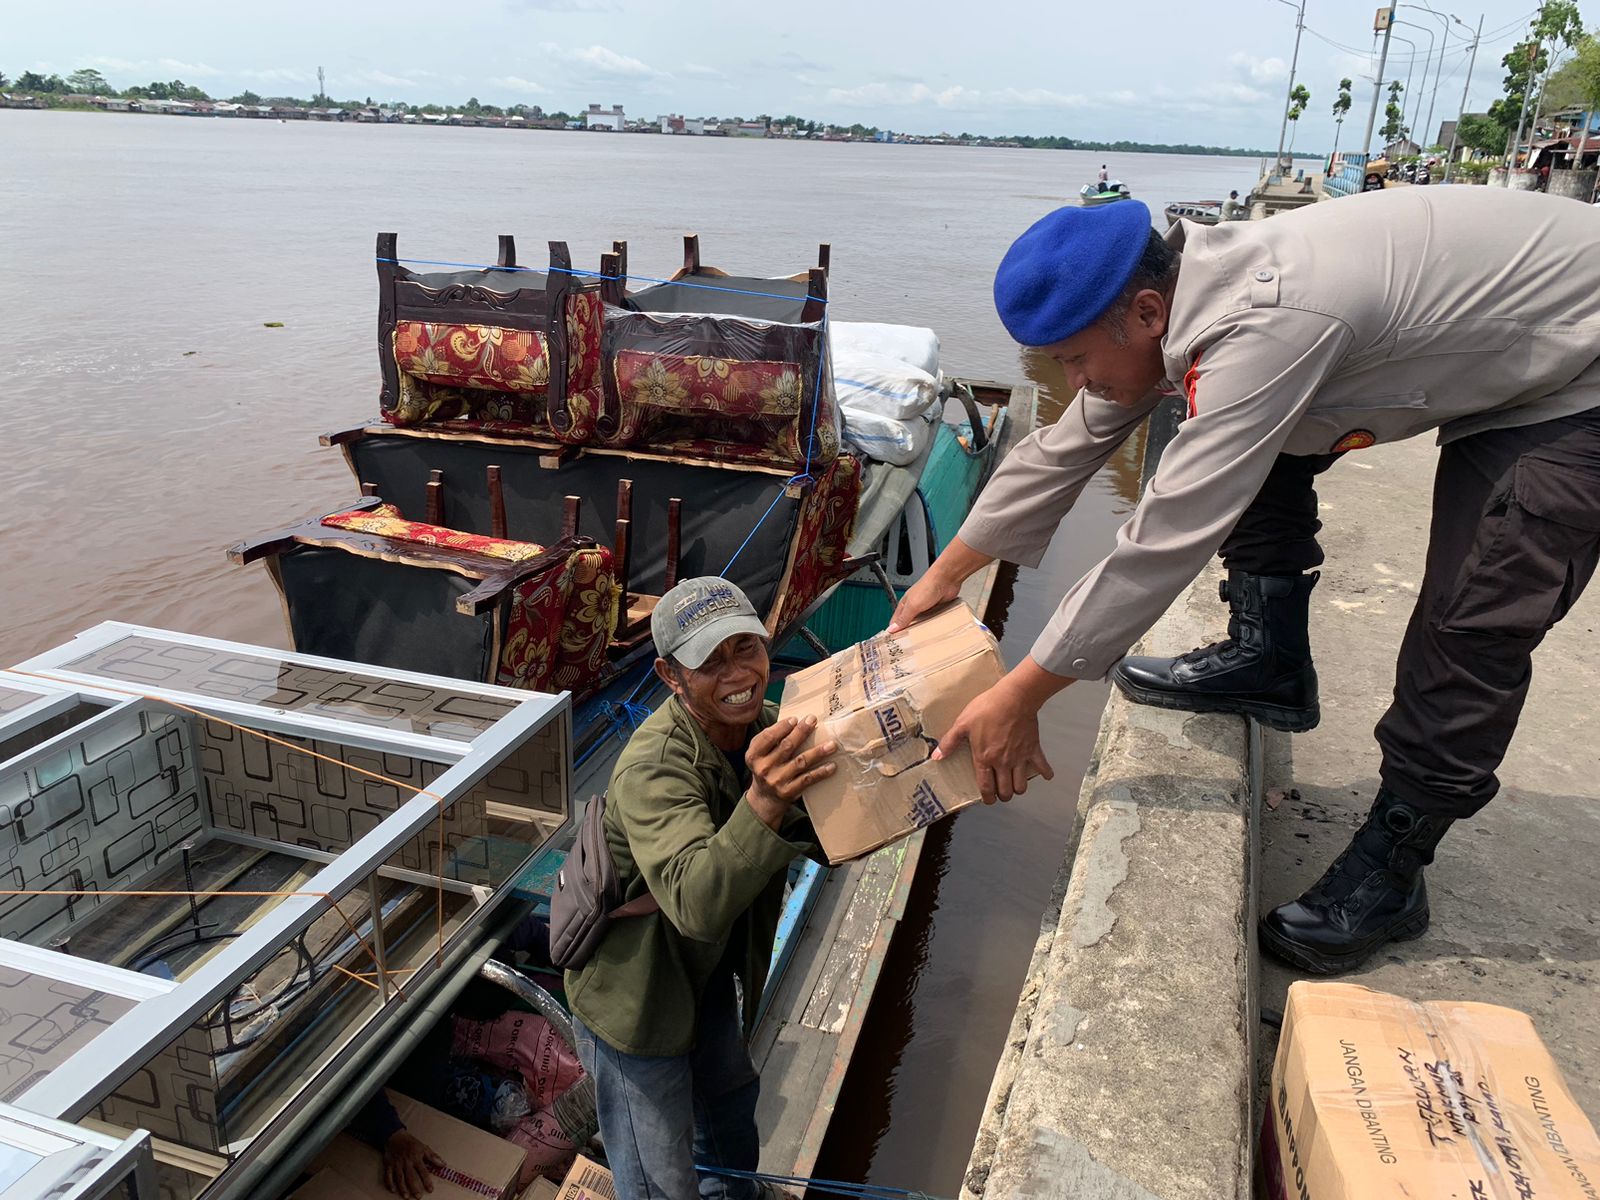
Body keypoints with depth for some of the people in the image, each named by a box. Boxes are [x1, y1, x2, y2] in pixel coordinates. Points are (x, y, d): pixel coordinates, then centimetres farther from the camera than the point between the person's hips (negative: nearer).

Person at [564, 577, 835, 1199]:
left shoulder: (765, 729, -13)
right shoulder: (652, 767, -36)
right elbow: (698, 906, -48)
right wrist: (763, 801, -63)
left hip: (709, 971, 7)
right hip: (632, 991, -7)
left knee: (731, 1095, 32)